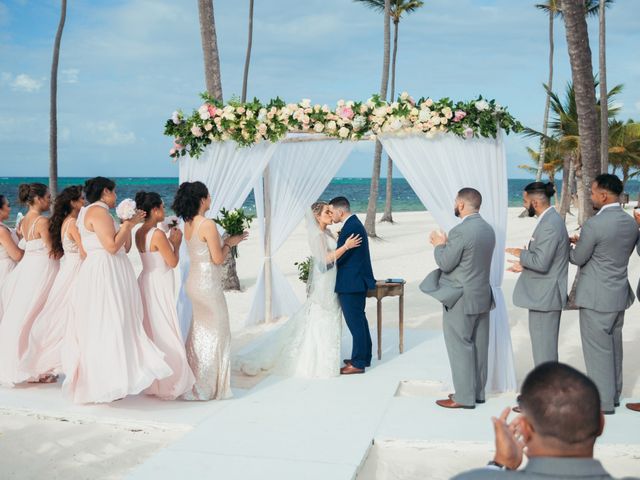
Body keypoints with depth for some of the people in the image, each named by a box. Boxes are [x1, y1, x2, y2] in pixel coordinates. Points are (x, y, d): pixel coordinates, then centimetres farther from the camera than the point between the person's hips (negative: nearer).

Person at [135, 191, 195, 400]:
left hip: (146, 281, 9)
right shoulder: (158, 234, -19)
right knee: (165, 332, -1)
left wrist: (170, 240, 14)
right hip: (159, 286, -9)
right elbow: (173, 262, -14)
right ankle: (168, 384, 5)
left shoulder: (139, 233, 6)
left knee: (149, 331, 16)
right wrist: (176, 243, 0)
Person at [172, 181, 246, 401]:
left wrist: (227, 240, 16)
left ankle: (195, 383, 28)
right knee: (215, 333, 4)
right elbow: (218, 259, -17)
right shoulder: (208, 224, -19)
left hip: (194, 282, 8)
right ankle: (209, 386, 10)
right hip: (208, 285, -8)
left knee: (200, 332, 19)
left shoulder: (188, 224, 6)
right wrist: (230, 243, -2)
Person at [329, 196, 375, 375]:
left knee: (355, 322, -2)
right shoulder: (355, 223, 12)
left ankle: (358, 363, 5)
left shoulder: (350, 227, -20)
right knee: (359, 320, 18)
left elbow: (338, 257, -19)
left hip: (351, 283, -10)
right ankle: (364, 357, 29)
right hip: (358, 281, 10)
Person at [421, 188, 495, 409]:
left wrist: (439, 245, 2)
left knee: (460, 346, -1)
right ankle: (477, 391, 22)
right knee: (479, 345, 13)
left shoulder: (460, 231, -20)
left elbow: (445, 263, -15)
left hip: (460, 299, -9)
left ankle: (464, 397, 4)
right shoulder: (488, 229, 9)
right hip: (482, 297, 9)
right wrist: (446, 244, 14)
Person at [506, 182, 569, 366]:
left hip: (545, 296, -11)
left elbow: (542, 263, -25)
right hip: (544, 294, 11)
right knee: (547, 345, 19)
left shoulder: (550, 225, -21)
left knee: (543, 347, -3)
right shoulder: (550, 219, 11)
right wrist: (524, 265, 11)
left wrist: (521, 254, -9)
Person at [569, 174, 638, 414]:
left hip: (597, 297, -8)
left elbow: (578, 258, -11)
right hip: (619, 294, 8)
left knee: (598, 349, 1)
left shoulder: (594, 224, -20)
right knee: (614, 346, 18)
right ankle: (614, 394, 28)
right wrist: (584, 242, 14)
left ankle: (603, 401, 8)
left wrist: (574, 244, 11)